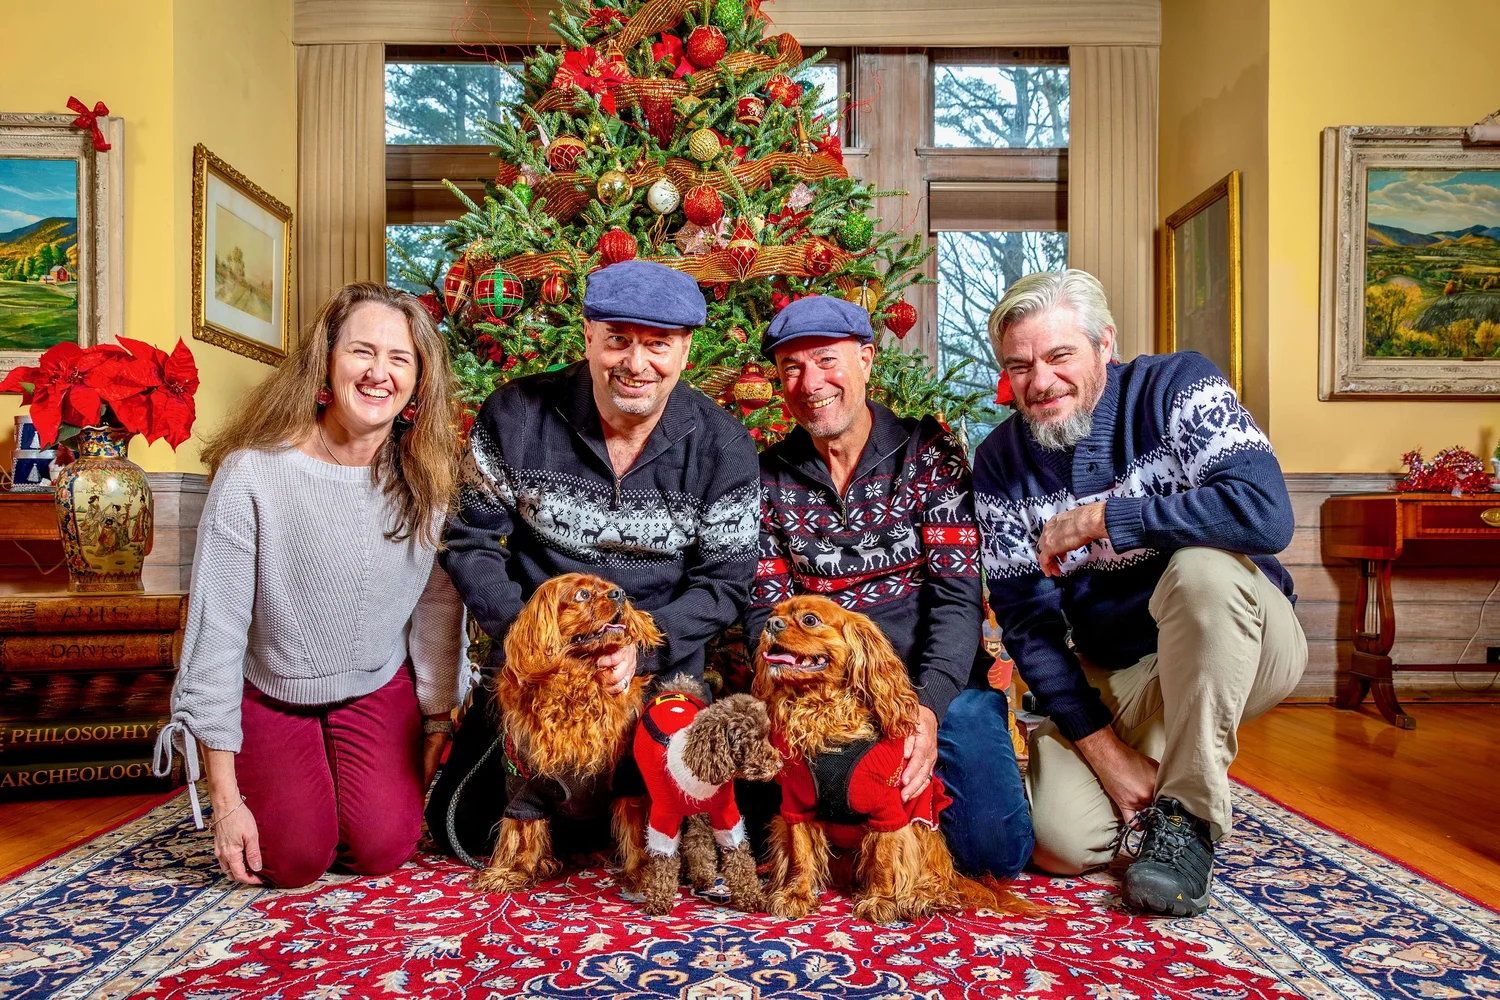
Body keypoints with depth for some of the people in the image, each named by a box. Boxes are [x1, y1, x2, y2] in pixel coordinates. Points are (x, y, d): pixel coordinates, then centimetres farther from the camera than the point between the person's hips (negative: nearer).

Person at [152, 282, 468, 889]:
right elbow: (215, 629, -18)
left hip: (380, 691, 2)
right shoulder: (250, 473, -22)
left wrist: (439, 720, 1)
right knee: (295, 861, -9)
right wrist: (226, 798, -14)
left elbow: (438, 605, -3)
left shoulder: (428, 478, -12)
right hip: (269, 697, -1)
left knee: (382, 850, -12)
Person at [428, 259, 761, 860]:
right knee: (466, 830, 2)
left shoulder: (723, 446, -10)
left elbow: (726, 580, -6)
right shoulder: (515, 415, -10)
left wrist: (643, 644, -22)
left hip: (661, 674, 0)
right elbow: (470, 539, -4)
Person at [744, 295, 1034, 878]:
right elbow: (764, 610, 2)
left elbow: (958, 596, -9)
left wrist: (929, 705, -25)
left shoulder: (929, 453, -1)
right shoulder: (768, 476, 6)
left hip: (936, 682, -1)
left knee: (997, 849, -18)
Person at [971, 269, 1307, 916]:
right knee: (1062, 842, -17)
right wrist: (1102, 746, -13)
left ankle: (1185, 818, -19)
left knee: (1204, 563, -35)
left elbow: (1266, 513, -31)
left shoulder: (1177, 388, -13)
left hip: (1241, 647, -2)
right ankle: (1155, 765, 19)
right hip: (1109, 676, 3)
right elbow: (1026, 619, -5)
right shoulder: (1000, 462, -4)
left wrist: (1100, 518, -25)